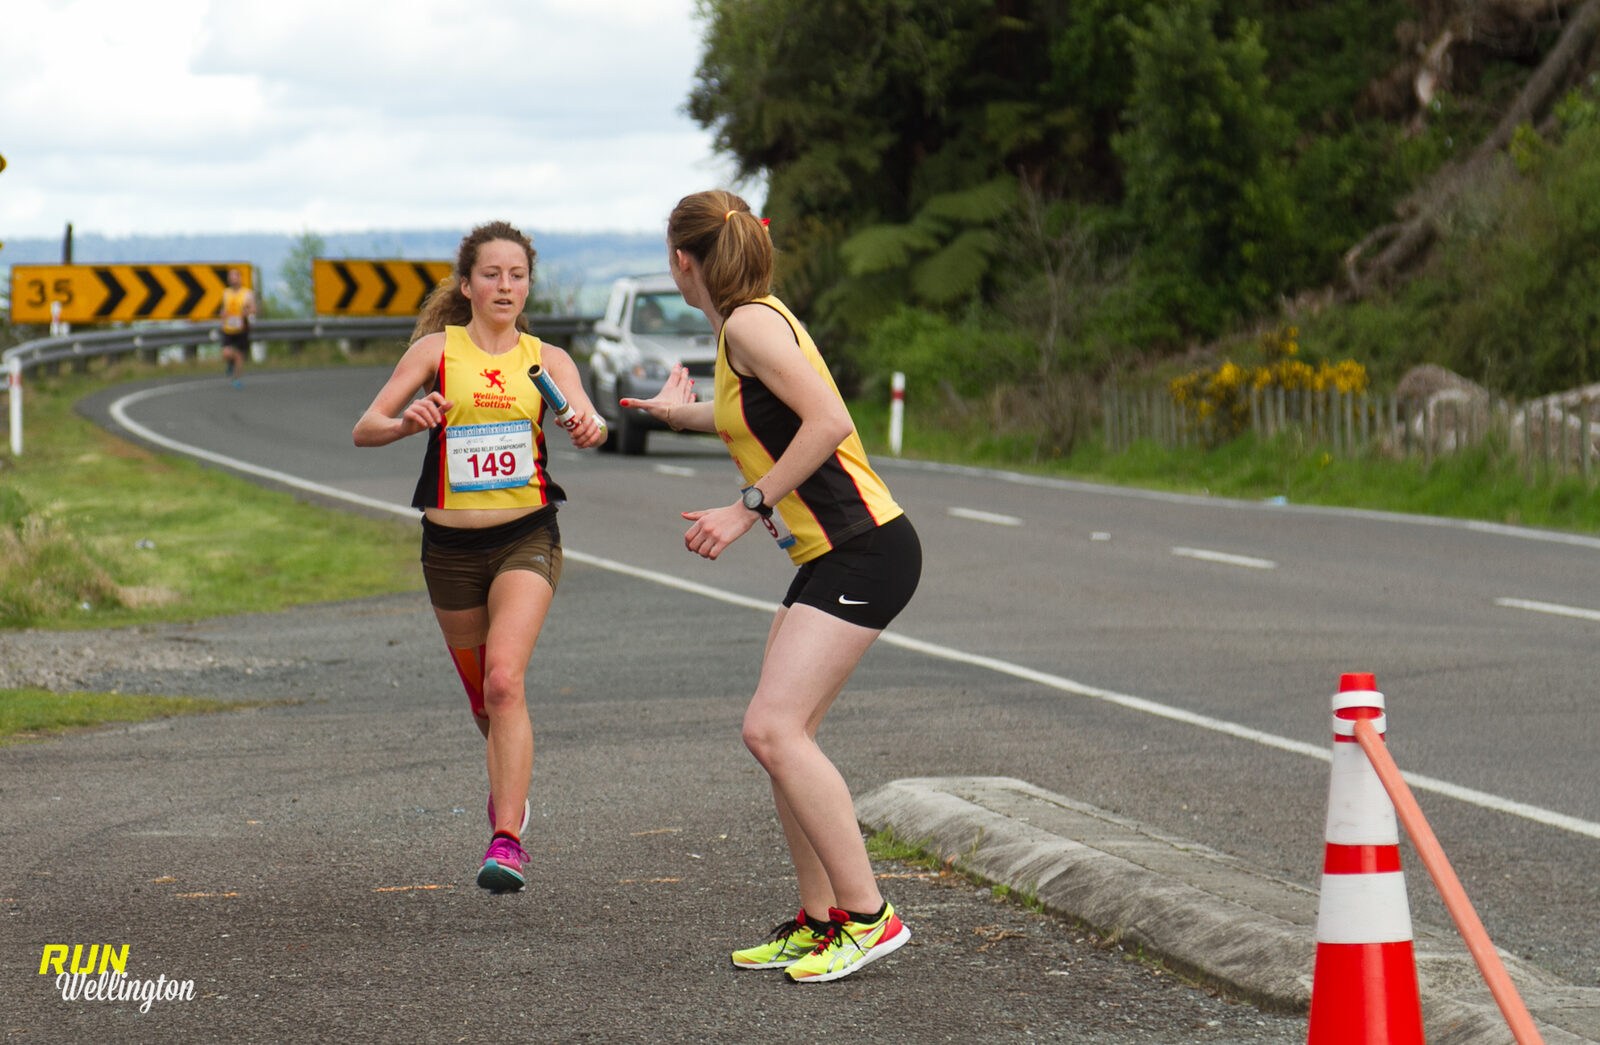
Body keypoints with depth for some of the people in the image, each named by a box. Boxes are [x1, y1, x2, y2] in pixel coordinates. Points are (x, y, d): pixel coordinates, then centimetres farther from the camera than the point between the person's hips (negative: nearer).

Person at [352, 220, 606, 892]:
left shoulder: (546, 359, 4)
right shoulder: (438, 349, 1)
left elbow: (585, 419, -14)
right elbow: (364, 429, -6)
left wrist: (591, 428, -38)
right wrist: (406, 422, -28)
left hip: (526, 537, -2)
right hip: (451, 545, 2)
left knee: (503, 680, -21)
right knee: (482, 696, 14)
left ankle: (507, 840, -25)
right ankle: (511, 786, 45)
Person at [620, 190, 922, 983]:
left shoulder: (751, 324, -12)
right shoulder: (742, 328, 17)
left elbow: (829, 421, -22)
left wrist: (748, 509, -17)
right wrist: (683, 413, 41)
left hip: (864, 548, -10)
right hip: (829, 557, 10)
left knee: (773, 728, -16)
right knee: (781, 737, 8)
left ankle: (868, 914, -14)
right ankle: (818, 919, 13)